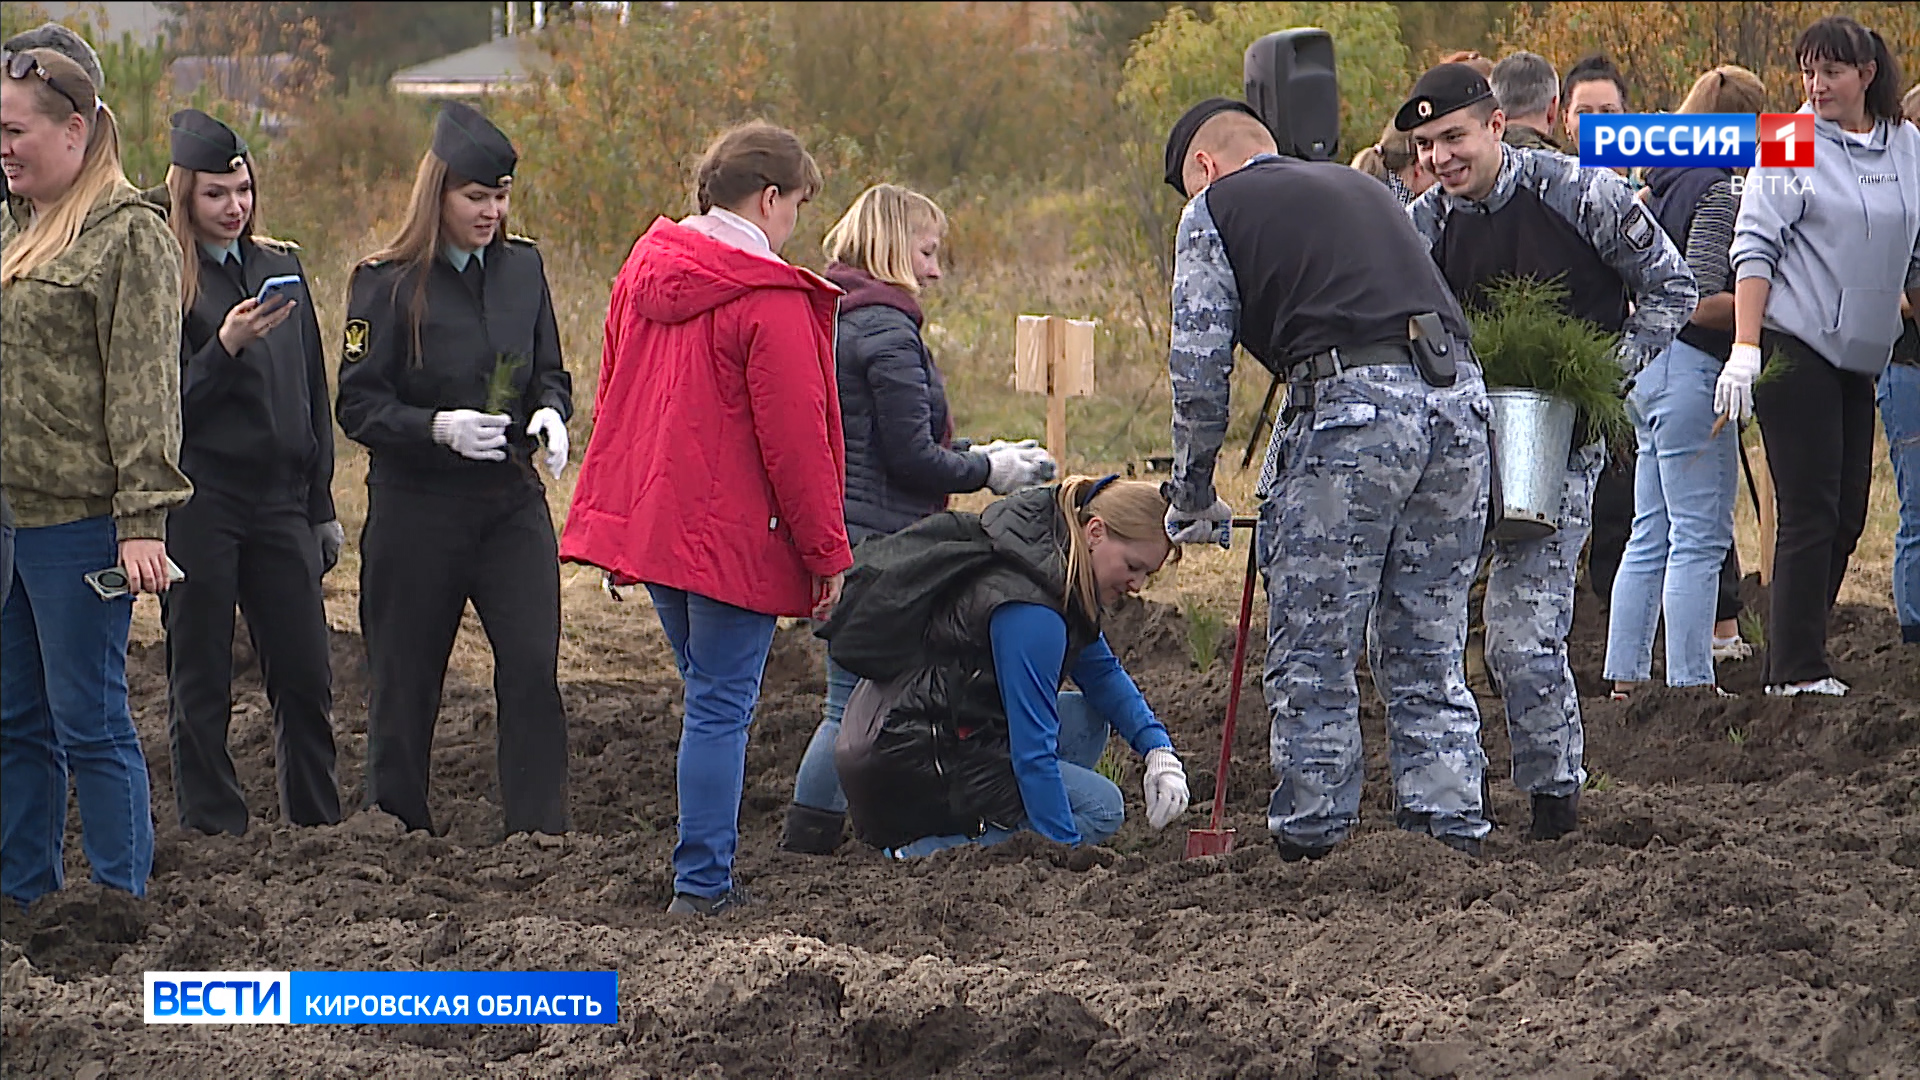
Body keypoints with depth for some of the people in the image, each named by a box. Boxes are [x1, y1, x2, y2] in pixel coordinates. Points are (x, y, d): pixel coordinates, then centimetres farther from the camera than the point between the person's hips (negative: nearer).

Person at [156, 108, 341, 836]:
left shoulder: (279, 266, 12)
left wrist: (321, 507, 14)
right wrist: (226, 347, -21)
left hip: (278, 501, 4)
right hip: (198, 499, -4)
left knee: (305, 679, 3)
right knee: (200, 685, 2)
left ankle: (317, 824, 13)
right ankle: (214, 830, 9)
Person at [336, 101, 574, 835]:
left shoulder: (522, 269, 7)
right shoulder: (388, 283, -6)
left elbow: (549, 373, 16)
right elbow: (359, 407, -8)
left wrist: (549, 414, -7)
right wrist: (439, 427, -24)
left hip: (512, 500, 3)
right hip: (417, 506, -3)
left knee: (533, 665, -9)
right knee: (406, 674, 5)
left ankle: (537, 827, -5)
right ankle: (397, 824, 19)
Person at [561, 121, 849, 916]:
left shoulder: (644, 270, 9)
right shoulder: (769, 301, -16)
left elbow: (612, 398, 16)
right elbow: (794, 439, -16)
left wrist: (617, 517, 24)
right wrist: (828, 552, -8)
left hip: (649, 520, 8)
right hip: (734, 536, -8)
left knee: (709, 695, 18)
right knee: (722, 707, -3)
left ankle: (708, 869, 20)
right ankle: (702, 882, -2)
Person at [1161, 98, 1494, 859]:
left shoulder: (1214, 210, 12)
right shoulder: (1359, 187, 31)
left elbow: (1199, 368, 4)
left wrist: (1192, 498, 15)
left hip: (1352, 403, -6)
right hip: (1460, 396, 6)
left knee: (1313, 654, 3)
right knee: (1429, 653, 13)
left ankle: (1312, 842, 4)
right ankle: (1451, 834, 11)